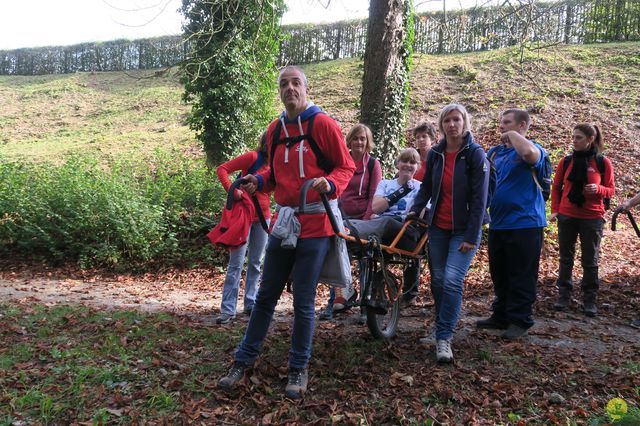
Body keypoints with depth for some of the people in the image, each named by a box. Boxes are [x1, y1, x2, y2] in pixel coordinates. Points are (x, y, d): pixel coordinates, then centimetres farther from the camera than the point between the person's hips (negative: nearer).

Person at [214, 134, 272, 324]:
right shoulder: (253, 157, -10)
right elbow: (222, 169, -13)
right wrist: (232, 190, -23)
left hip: (263, 217, 7)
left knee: (256, 263, 12)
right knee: (236, 263, -5)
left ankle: (251, 304, 22)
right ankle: (228, 310, 0)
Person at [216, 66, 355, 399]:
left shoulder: (323, 124, -7)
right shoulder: (275, 130, 10)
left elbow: (346, 167, -4)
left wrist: (329, 184, -24)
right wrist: (259, 181, 2)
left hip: (314, 224, -5)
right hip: (282, 222, 5)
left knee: (303, 302, 4)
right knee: (265, 296, 13)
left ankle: (299, 369, 22)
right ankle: (243, 361, 26)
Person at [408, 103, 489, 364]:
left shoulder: (476, 154, -8)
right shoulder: (435, 154, 5)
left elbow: (479, 198, -12)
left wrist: (471, 237, -16)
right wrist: (416, 209, -2)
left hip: (463, 230, -4)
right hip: (438, 227, 4)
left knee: (452, 281, -15)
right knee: (438, 281, 9)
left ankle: (443, 338, -8)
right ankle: (444, 327, 28)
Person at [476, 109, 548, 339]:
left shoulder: (533, 149, -6)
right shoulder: (494, 152, 14)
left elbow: (529, 153, -31)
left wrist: (512, 135, -15)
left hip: (525, 224, -7)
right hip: (498, 223, 7)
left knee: (521, 277, 0)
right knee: (499, 275, 15)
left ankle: (519, 320, 11)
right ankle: (500, 316, 27)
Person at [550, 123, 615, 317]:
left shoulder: (603, 162, -4)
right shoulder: (566, 161, 1)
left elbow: (610, 190, 1)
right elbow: (556, 187, 9)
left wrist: (598, 189, -20)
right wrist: (555, 210, -1)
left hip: (592, 218, -2)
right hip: (566, 217, 2)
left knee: (590, 261, 5)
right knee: (566, 258, 9)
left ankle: (590, 300, 16)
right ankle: (564, 295, 19)